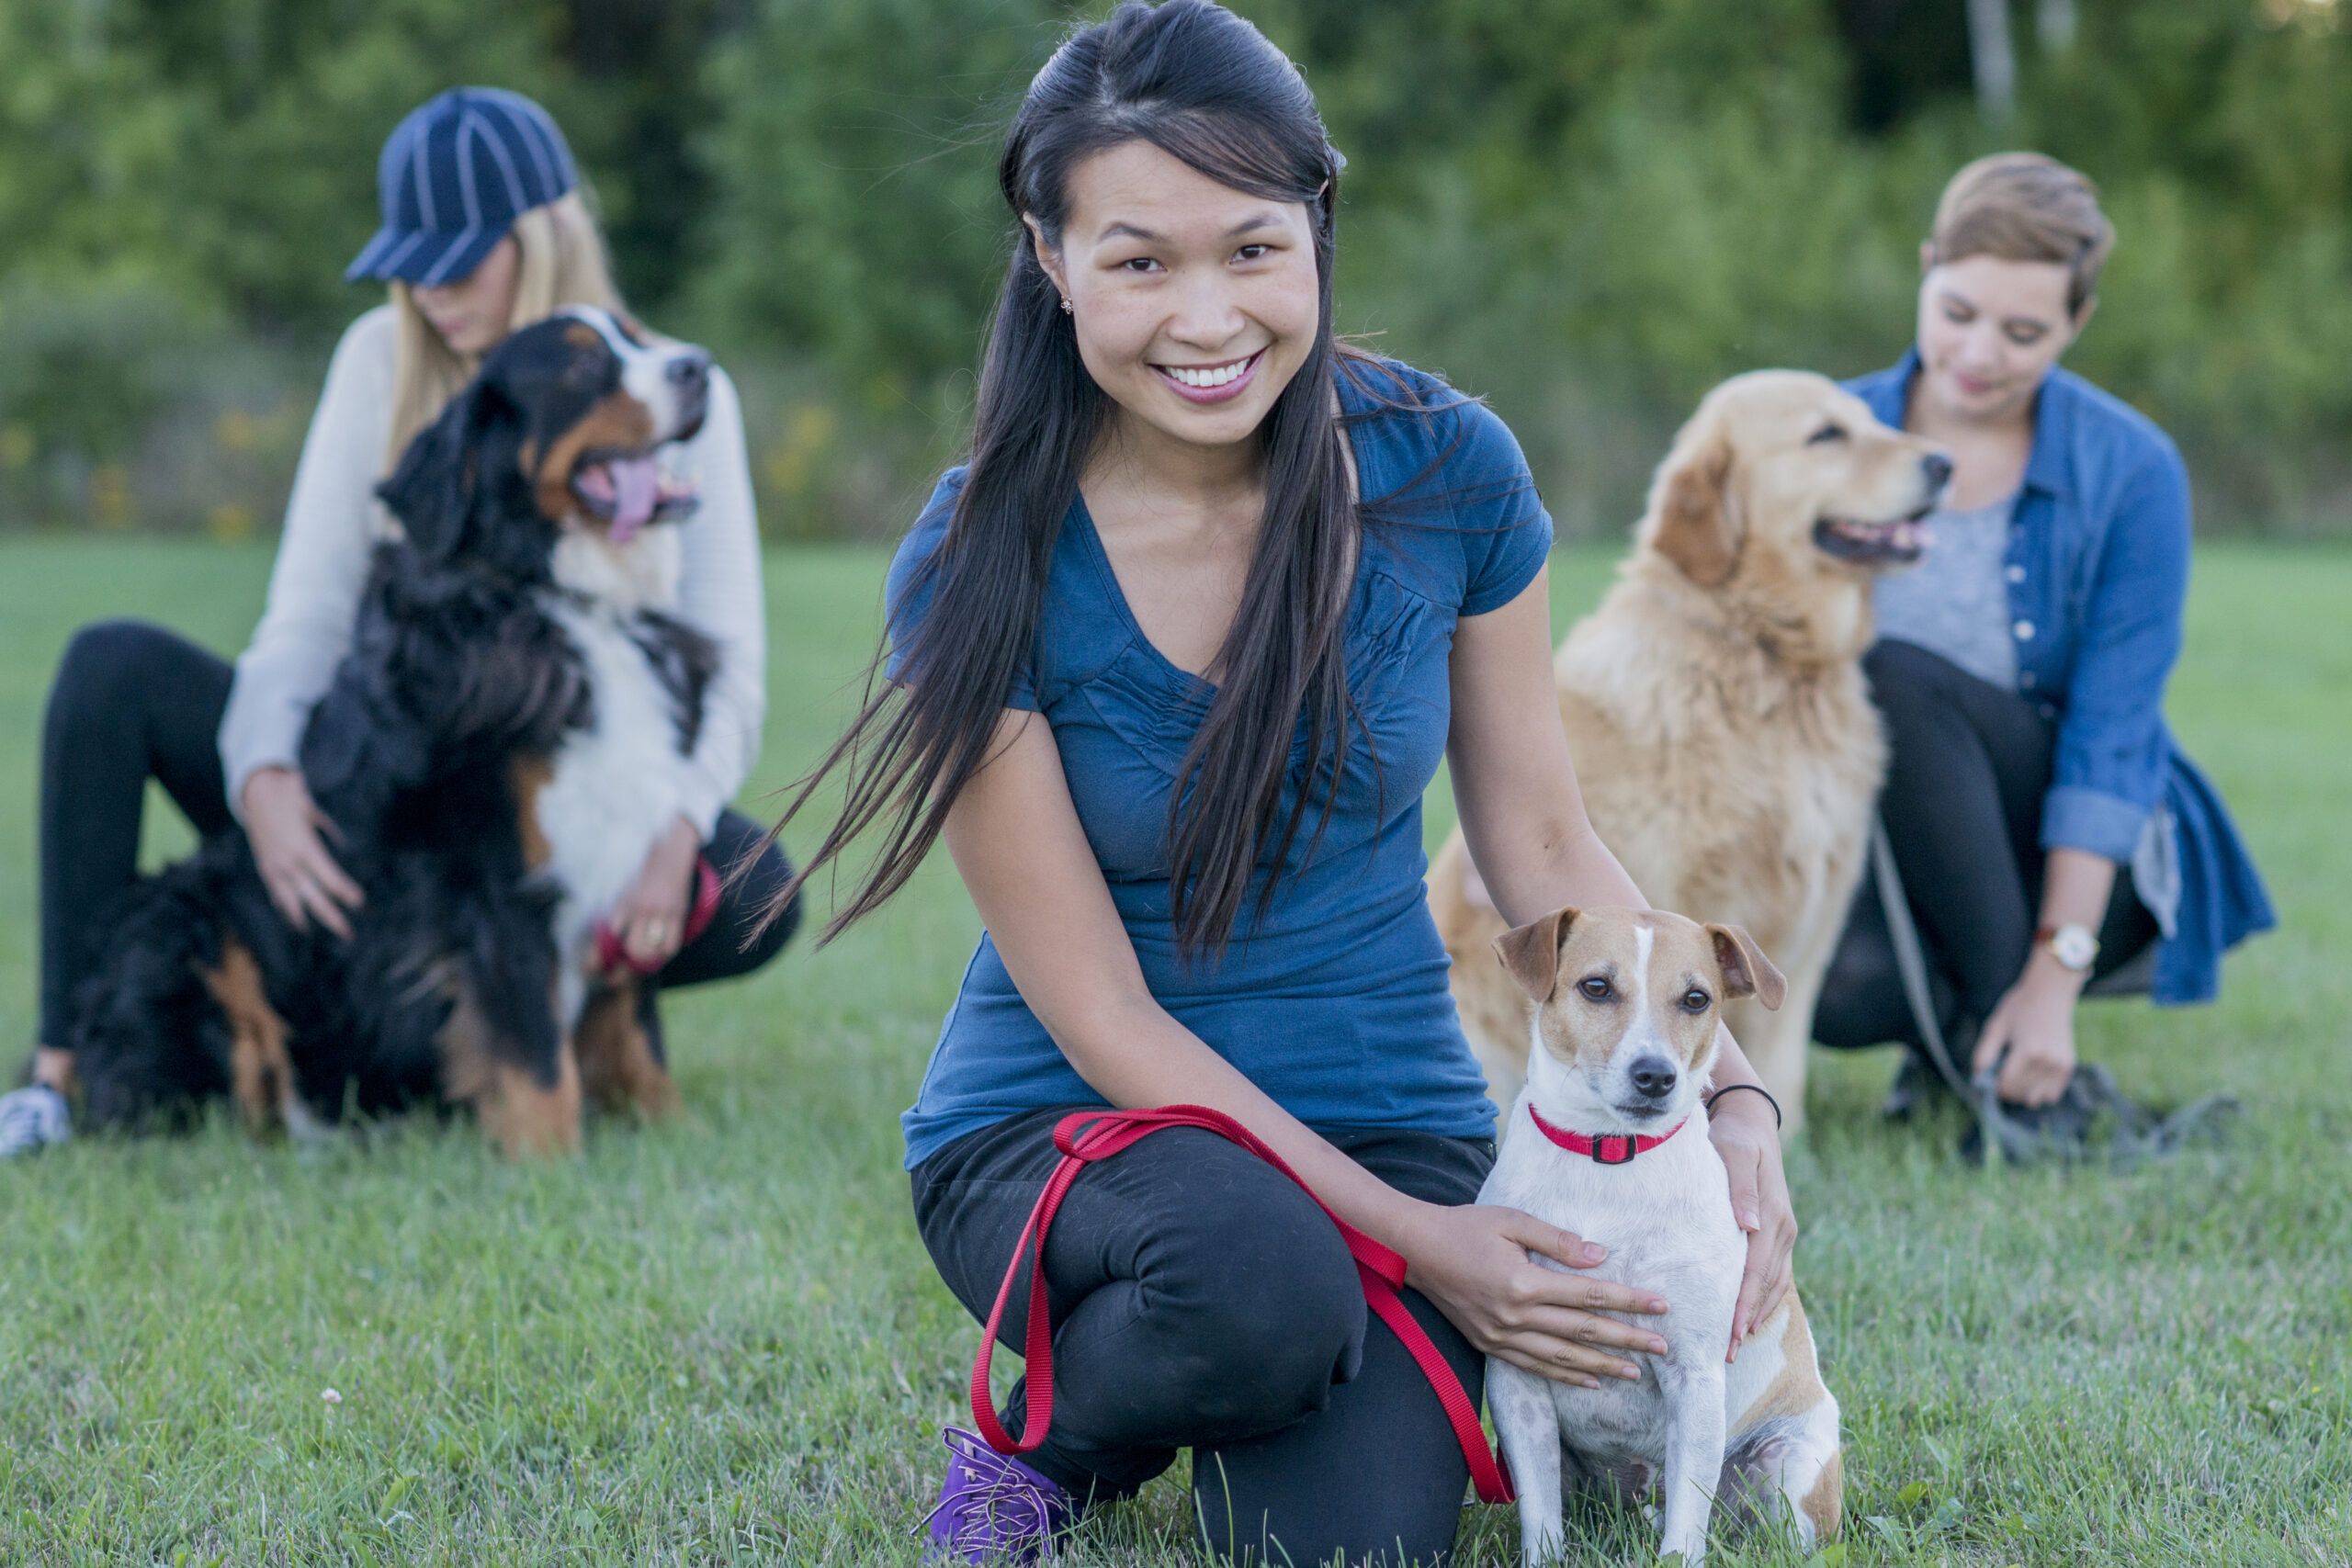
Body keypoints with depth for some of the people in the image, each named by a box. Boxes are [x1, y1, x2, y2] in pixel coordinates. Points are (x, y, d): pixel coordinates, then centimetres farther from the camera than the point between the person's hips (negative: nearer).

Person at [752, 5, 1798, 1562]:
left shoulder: (1444, 471, -7)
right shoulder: (984, 572, -16)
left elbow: (1546, 850, 4)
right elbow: (1099, 1013, -13)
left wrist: (1732, 1096, -11)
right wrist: (1414, 1240, -21)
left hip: (1388, 1116, 3)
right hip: (1065, 1125, -3)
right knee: (1261, 1282, -37)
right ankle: (1060, 1427, 0)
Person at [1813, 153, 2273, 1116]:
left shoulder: (2131, 473, -10)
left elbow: (2110, 737, -14)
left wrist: (2054, 975, -22)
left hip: (2080, 859, -2)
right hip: (1890, 853, 2)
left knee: (1897, 675, -30)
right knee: (1829, 982, -34)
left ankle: (2007, 1063, -21)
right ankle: (1944, 1018, 4)